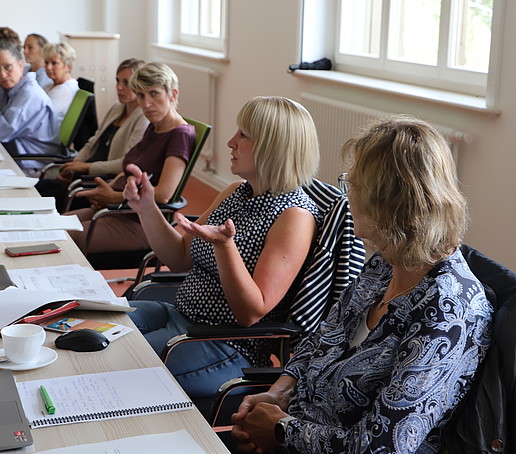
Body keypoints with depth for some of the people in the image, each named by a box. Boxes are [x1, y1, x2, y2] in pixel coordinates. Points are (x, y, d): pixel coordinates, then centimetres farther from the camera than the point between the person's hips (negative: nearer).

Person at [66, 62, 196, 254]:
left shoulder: (181, 135, -13)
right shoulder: (153, 128, 15)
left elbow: (163, 194, -24)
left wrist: (113, 197, -12)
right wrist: (107, 189, 3)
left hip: (139, 224, -9)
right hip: (116, 210, 9)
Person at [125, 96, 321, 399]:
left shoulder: (295, 216, -19)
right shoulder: (236, 193, 7)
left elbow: (252, 312, -23)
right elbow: (180, 259, 11)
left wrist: (224, 244, -35)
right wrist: (147, 208, -2)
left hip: (230, 348, -9)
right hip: (180, 315, 9)